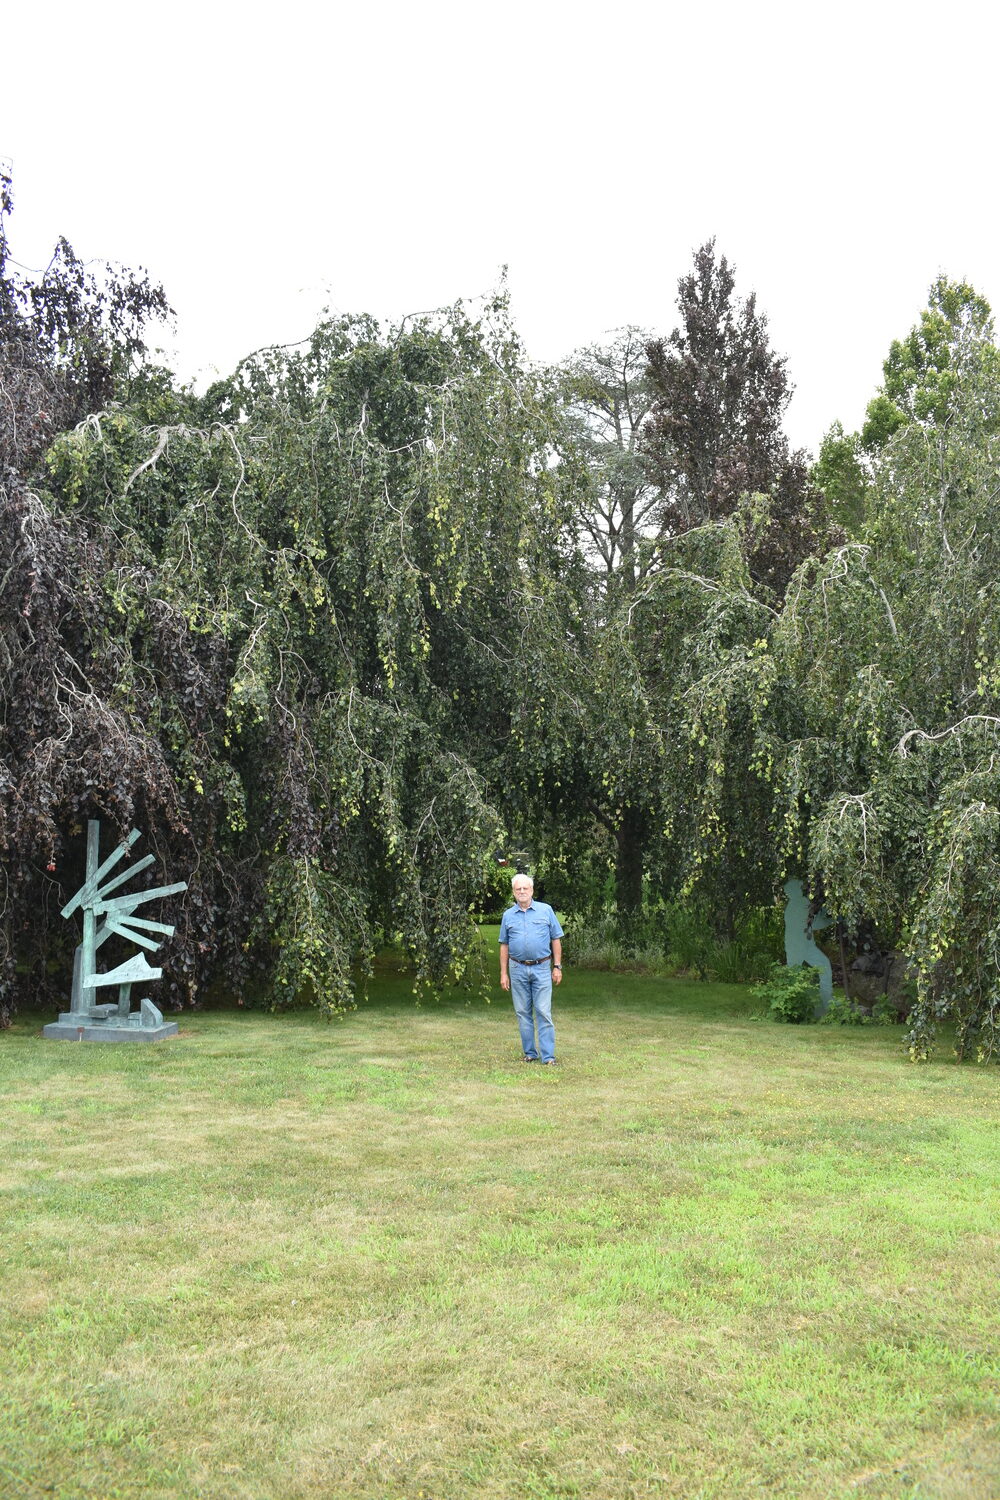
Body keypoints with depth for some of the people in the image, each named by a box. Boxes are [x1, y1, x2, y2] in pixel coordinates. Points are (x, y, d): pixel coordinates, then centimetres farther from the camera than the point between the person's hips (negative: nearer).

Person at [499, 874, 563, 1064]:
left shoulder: (546, 911, 3)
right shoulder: (508, 915, 8)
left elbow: (556, 940, 5)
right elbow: (504, 946, 11)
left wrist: (557, 967, -1)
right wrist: (503, 974, 7)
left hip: (542, 969, -2)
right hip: (518, 969, 2)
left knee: (544, 1012, -6)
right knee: (523, 1013, 7)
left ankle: (548, 1056, -4)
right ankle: (530, 1053, 17)